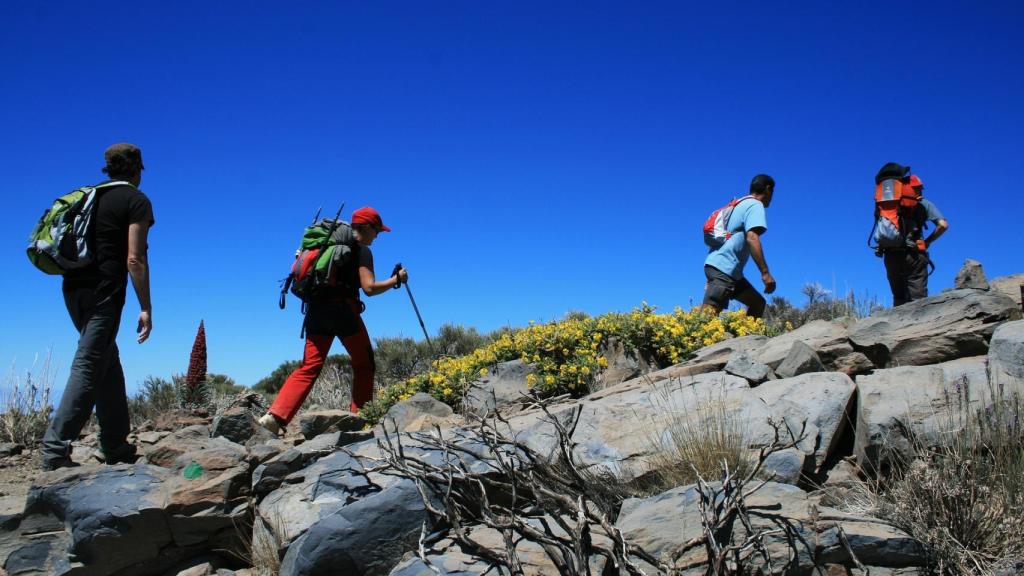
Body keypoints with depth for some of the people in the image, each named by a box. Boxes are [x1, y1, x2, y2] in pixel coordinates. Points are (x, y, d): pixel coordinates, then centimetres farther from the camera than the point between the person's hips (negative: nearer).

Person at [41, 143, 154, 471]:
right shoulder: (136, 200, -2)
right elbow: (134, 259, -11)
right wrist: (146, 309, -10)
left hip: (73, 287, 7)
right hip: (104, 291, -7)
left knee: (108, 362, 15)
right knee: (89, 368, -8)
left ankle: (115, 447, 18)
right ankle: (56, 448, -15)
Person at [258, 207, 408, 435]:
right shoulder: (362, 251, 0)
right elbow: (369, 288, -10)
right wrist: (396, 279, 1)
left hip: (316, 311, 6)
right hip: (343, 311, -6)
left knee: (308, 368, 2)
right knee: (364, 365, 10)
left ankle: (275, 415, -13)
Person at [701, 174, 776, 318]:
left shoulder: (741, 204, 25)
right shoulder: (755, 205, -3)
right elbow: (751, 237, -18)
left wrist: (711, 278, 24)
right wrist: (765, 273, -22)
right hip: (723, 268, -10)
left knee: (758, 302, 16)